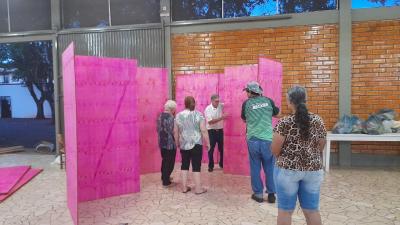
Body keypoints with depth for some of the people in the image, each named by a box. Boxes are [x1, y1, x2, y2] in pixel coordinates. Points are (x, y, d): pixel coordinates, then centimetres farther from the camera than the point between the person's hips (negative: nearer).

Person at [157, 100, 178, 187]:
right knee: (170, 162, 5)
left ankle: (164, 177, 37)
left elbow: (158, 129, 11)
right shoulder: (171, 118, -20)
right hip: (170, 144, -8)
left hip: (161, 143, 8)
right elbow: (173, 132, -20)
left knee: (164, 160, 22)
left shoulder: (160, 116, 4)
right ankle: (166, 181, 11)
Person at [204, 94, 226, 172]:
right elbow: (210, 121, -20)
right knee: (211, 149, 4)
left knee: (222, 148, 11)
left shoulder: (221, 106, -1)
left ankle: (222, 164, 28)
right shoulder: (208, 109, -13)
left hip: (220, 130, 4)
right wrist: (221, 118, -27)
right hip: (211, 131, -4)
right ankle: (211, 166, 16)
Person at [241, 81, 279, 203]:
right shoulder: (268, 101, 1)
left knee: (255, 168, 11)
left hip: (253, 140, -1)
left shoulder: (246, 103, -2)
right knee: (269, 168, 13)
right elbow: (276, 113, 17)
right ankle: (271, 194, 19)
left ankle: (258, 194, 18)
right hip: (268, 140, 1)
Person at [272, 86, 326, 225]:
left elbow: (275, 150, -11)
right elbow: (320, 147, 7)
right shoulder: (318, 121, -1)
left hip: (287, 169, -4)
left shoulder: (284, 123, -14)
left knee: (285, 210, 10)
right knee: (312, 210, 16)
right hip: (313, 169, 4)